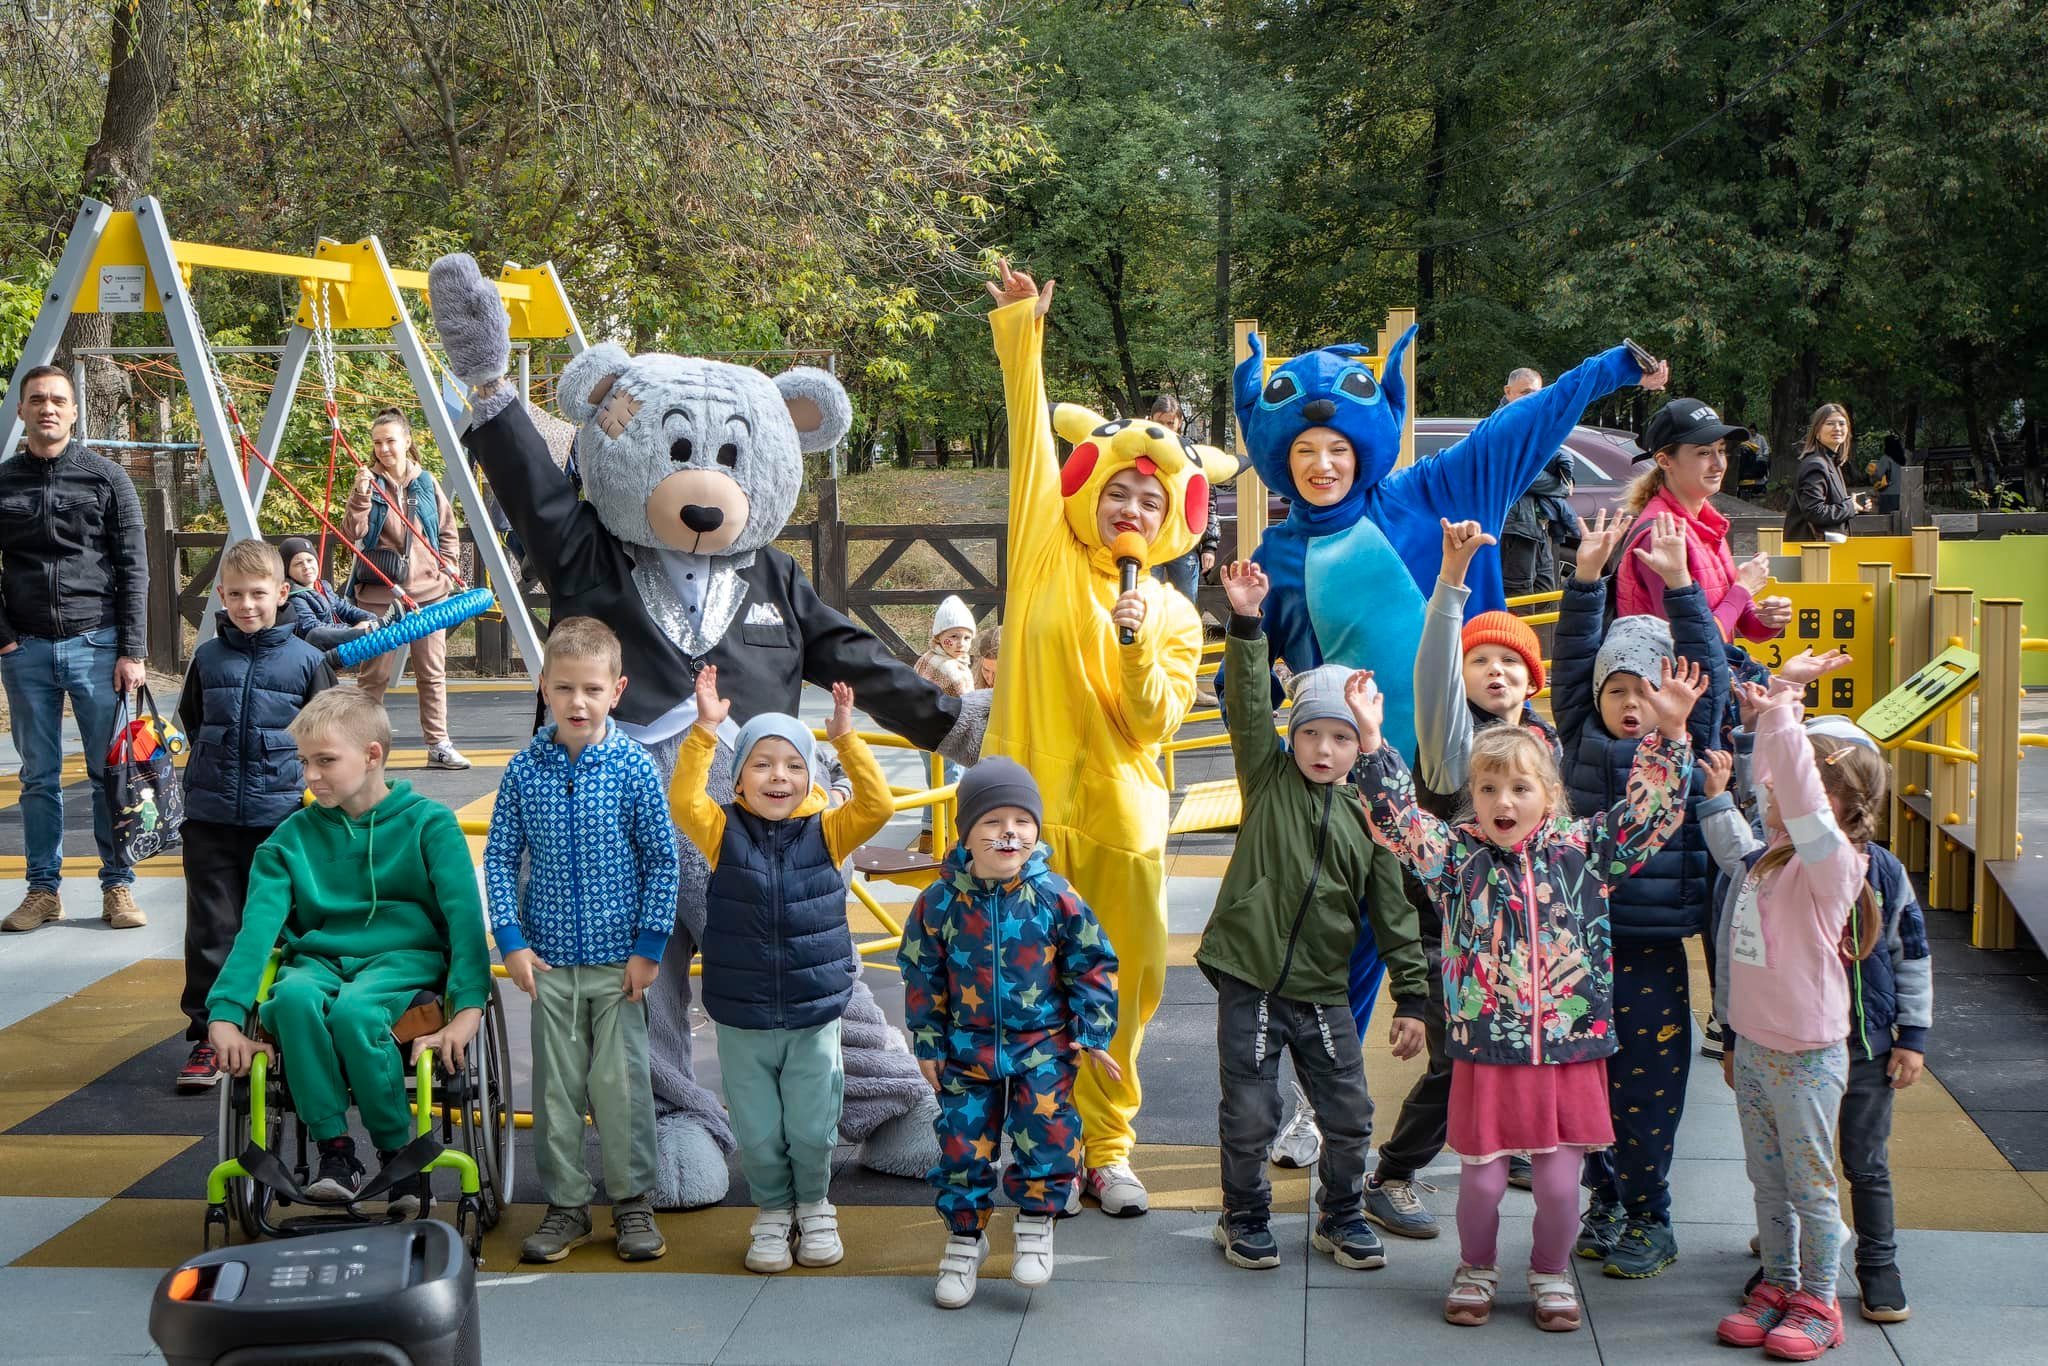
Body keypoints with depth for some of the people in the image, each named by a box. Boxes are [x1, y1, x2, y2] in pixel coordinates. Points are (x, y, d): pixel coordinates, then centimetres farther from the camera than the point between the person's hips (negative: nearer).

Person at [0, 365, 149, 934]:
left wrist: (131, 651, -5)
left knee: (111, 773, 0)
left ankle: (118, 887, 8)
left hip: (96, 644, -2)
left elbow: (133, 568, 0)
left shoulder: (106, 477, 2)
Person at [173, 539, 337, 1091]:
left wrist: (303, 780, 1)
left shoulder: (306, 660, -1)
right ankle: (207, 1034, 10)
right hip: (211, 819, 2)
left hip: (282, 818, -2)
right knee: (211, 930, 3)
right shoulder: (207, 657, 5)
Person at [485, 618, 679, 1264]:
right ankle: (566, 1204, 21)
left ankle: (633, 1200, 19)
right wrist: (511, 940, -4)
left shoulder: (635, 768, -8)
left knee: (620, 1082, 3)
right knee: (557, 1084, 8)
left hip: (620, 960, -2)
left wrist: (649, 946, -5)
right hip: (549, 960, 2)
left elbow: (662, 859, -3)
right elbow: (500, 856, 3)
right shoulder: (525, 770, -3)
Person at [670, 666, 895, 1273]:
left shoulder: (826, 832, -2)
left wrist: (845, 738, -22)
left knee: (812, 1130, 9)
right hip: (741, 1021, 0)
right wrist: (705, 728, -27)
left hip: (815, 1016, 0)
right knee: (758, 1133, 10)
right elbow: (684, 800, -20)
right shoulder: (724, 833, -3)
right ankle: (773, 1211, 33)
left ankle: (814, 1206, 34)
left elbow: (877, 805, -15)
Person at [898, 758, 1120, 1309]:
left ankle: (1036, 1221, 16)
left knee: (1048, 1133, -9)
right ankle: (964, 1235, 25)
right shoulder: (940, 902, -8)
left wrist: (1093, 1033, -2)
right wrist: (927, 1045, 3)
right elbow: (923, 978, 3)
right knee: (963, 1142, 4)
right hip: (967, 1050, 1)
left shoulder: (1055, 898, -9)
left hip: (1043, 1046, -1)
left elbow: (1092, 965, 0)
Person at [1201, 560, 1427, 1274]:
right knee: (1249, 1116, 2)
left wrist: (1412, 997, 2)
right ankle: (1245, 1217, 24)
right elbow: (1248, 705, -13)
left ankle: (1341, 1216, 28)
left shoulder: (1368, 818, 4)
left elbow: (1395, 913, 6)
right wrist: (1246, 623, -23)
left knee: (1350, 1117, 5)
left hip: (1323, 991, 2)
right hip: (1248, 981, -2)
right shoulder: (1267, 779, 1)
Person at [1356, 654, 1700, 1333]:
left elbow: (1651, 808, 2)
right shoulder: (1457, 855, 0)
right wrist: (1371, 743, -19)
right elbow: (1398, 818, -9)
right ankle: (1477, 1270, 32)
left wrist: (1668, 733, -8)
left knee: (1559, 1182, 5)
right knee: (1481, 1180, 5)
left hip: (1569, 1054, 1)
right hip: (1486, 1056, -1)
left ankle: (1551, 1274, 31)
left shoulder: (1582, 849, 3)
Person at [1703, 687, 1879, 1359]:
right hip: (1752, 1047, 7)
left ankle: (1819, 1303, 19)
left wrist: (1782, 711, -38)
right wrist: (1714, 793, 17)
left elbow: (1800, 793, -36)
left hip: (1806, 1057, -7)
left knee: (1810, 1185, 6)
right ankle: (1778, 1284, 30)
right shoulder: (1767, 859, 3)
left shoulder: (1832, 862, -18)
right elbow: (1734, 849, 26)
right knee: (1768, 1180, 17)